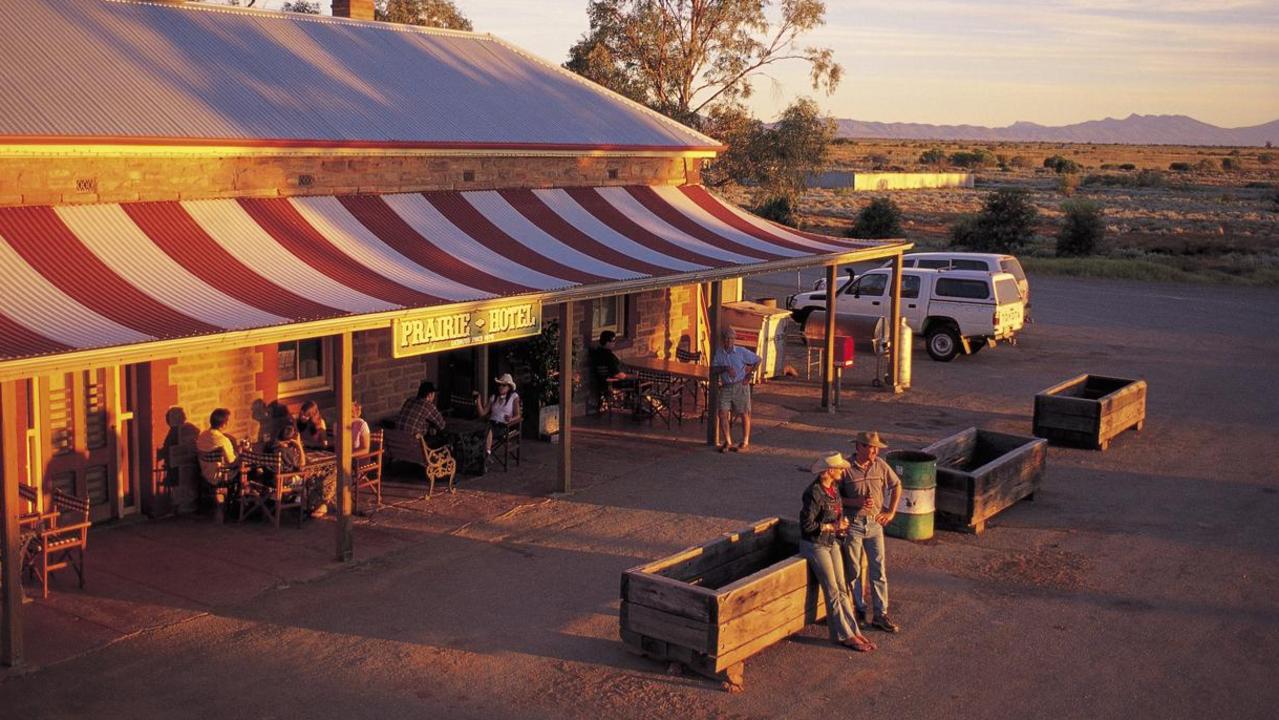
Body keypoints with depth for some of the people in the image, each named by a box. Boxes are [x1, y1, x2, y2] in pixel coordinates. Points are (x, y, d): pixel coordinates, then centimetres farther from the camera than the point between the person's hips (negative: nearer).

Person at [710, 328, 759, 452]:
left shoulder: (742, 352, -4)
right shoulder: (718, 353, 1)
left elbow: (757, 360, 5)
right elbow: (713, 370, -5)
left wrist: (749, 375, 0)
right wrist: (725, 368, -20)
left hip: (740, 386, -2)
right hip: (726, 387, 2)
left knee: (744, 414, 3)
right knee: (722, 413, -6)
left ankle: (745, 443, 14)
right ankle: (728, 442, 5)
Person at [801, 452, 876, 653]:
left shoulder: (833, 489, 5)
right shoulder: (813, 493, -22)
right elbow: (807, 525, -22)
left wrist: (841, 523, 2)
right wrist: (832, 526, -15)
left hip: (831, 543, 8)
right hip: (815, 545, -8)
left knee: (841, 589, 8)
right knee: (832, 592, -3)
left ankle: (854, 631, 11)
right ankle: (844, 635, 4)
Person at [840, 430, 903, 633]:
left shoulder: (880, 465, -1)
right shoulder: (846, 469, -12)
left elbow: (897, 486, 13)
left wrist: (891, 512, 7)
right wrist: (856, 502, -20)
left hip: (875, 523, 3)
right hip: (852, 524, -3)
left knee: (878, 570, 3)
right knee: (853, 571, 7)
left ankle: (880, 615, 9)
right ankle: (858, 610, 22)